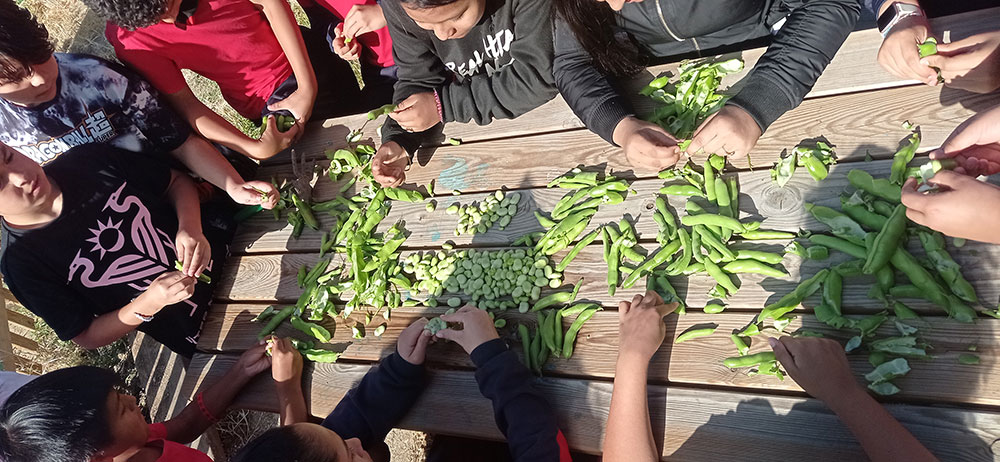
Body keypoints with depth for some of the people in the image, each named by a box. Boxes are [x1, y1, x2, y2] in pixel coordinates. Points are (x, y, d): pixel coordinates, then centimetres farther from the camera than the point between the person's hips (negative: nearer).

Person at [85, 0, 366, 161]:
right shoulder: (128, 38, -23)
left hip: (303, 55, 2)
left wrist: (308, 87, -21)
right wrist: (255, 148, -29)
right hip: (268, 102, -2)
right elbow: (184, 103, -17)